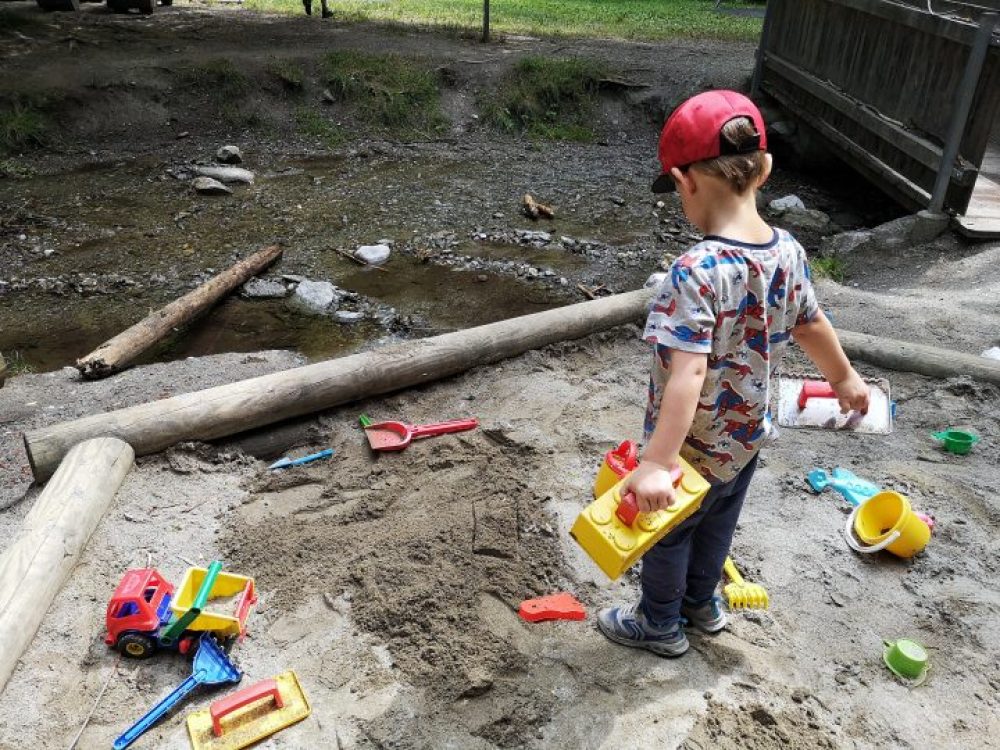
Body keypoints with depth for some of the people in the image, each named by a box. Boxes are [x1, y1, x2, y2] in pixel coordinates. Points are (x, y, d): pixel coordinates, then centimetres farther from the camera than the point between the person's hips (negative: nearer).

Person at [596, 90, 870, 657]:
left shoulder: (696, 272, -33)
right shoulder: (789, 252, -10)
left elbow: (689, 374, -39)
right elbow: (813, 326, 4)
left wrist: (656, 464, -41)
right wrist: (845, 379, 22)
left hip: (694, 444, -6)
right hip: (748, 433, 7)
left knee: (667, 533, 19)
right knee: (718, 523, 28)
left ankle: (660, 624, 42)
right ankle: (702, 602, 52)